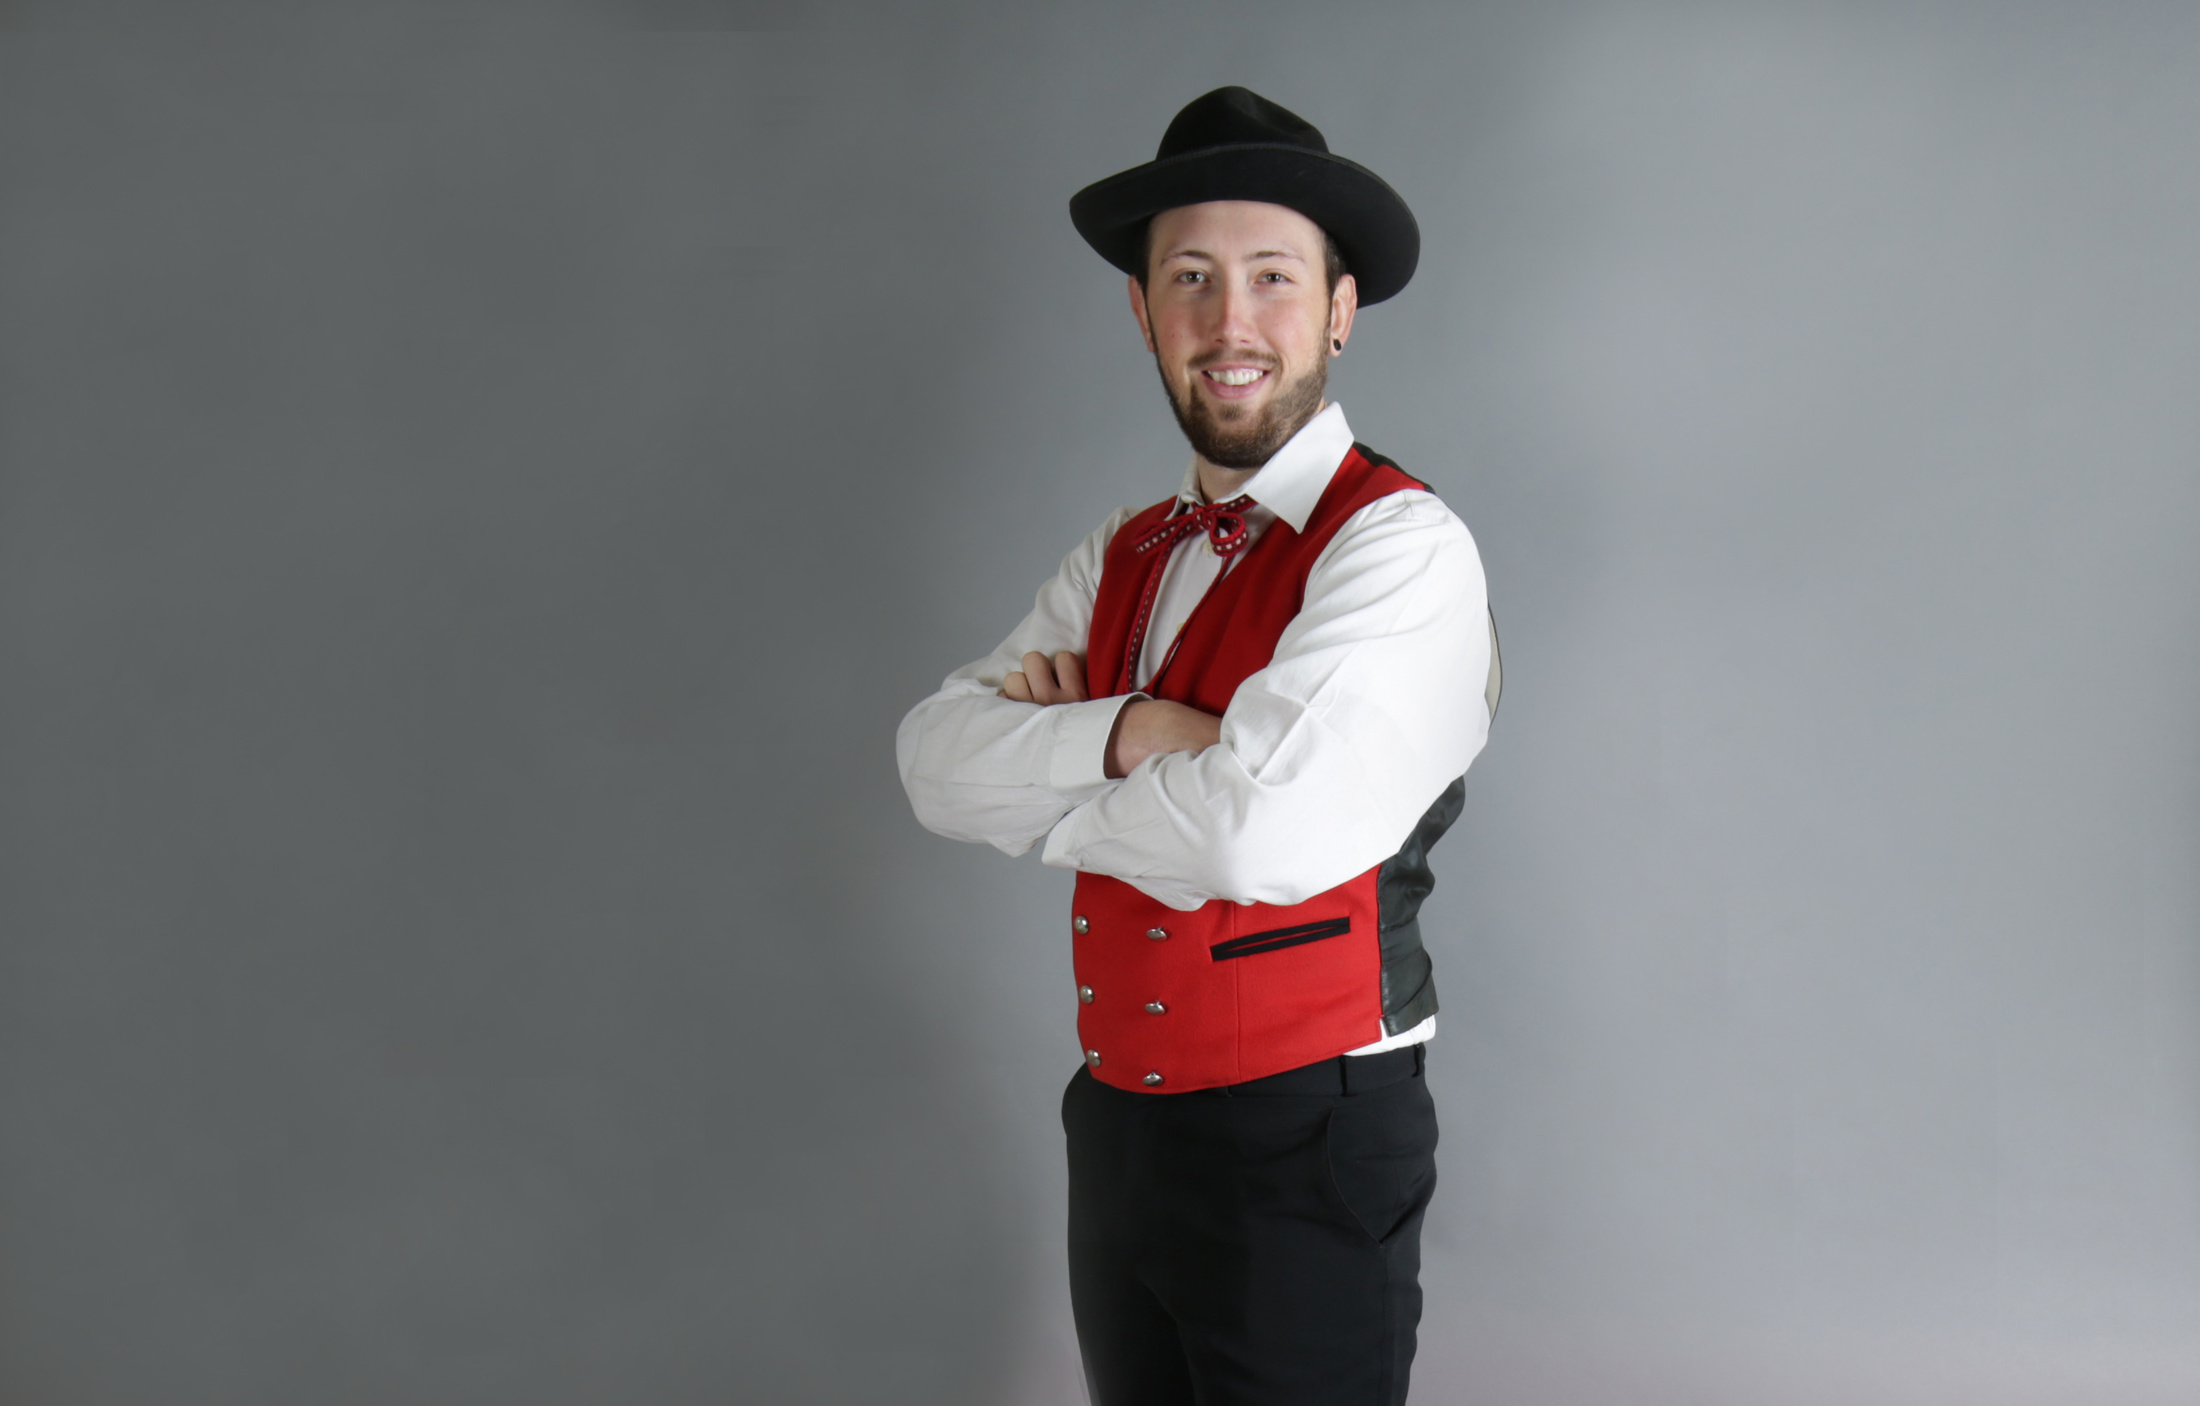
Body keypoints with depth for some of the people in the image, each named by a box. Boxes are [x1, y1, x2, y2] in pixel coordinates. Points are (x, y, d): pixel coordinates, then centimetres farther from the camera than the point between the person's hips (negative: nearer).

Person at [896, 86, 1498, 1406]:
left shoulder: (1399, 547, -14)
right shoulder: (1120, 558, 10)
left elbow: (1259, 832, -25)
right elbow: (938, 758, -1)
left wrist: (1047, 795, -8)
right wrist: (1125, 732, -18)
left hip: (1308, 1148, -7)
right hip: (1118, 1131, 7)